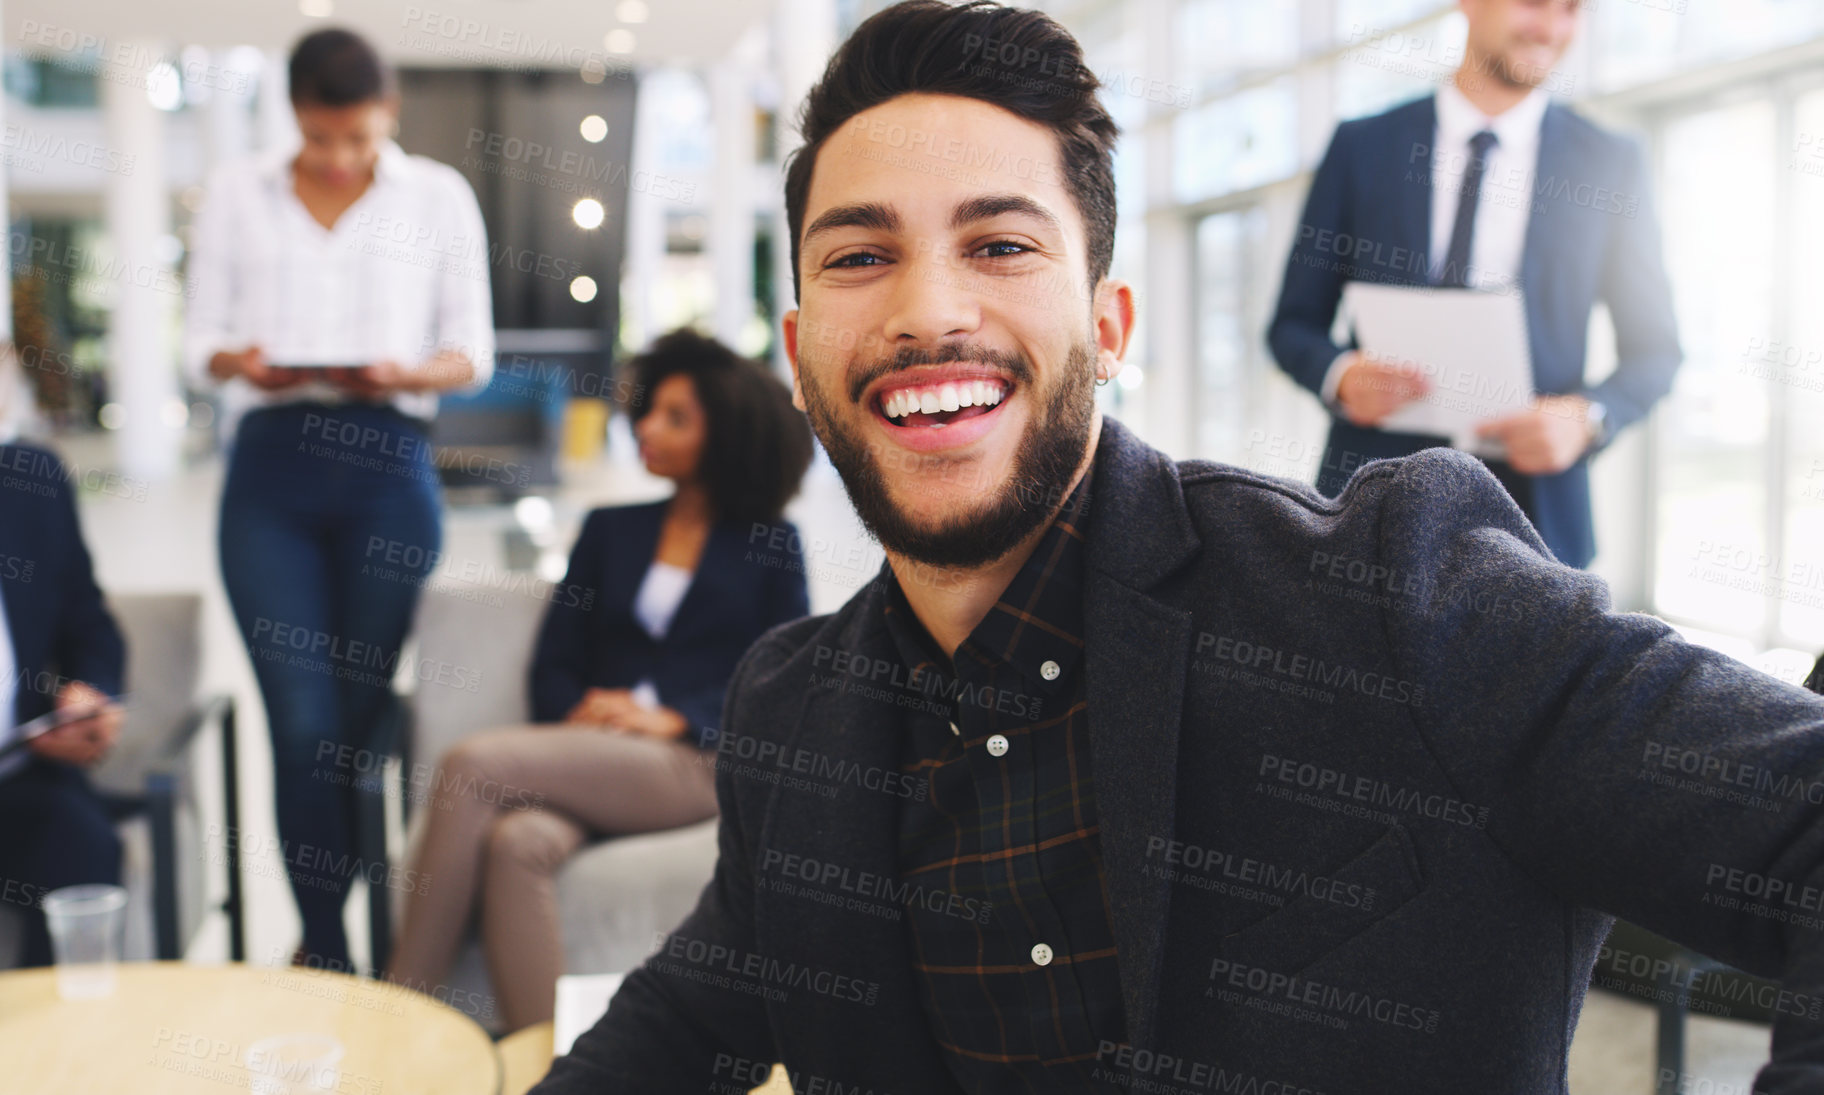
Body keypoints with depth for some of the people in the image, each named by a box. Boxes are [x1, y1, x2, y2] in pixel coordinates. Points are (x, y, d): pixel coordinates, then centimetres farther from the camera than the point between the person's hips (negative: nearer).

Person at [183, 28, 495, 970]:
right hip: (271, 472, 0)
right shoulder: (236, 194, 12)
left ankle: (318, 936, 21)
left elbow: (472, 352, 7)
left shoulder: (438, 195, 9)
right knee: (304, 720, -9)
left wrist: (406, 372, -13)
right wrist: (239, 363, -12)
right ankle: (329, 952, 0)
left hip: (388, 465, 0)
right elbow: (199, 338, 11)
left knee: (361, 715, 4)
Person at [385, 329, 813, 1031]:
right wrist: (578, 711, -6)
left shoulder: (770, 545, 13)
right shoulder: (611, 530, 24)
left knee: (475, 763, -27)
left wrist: (674, 718, -12)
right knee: (518, 843, -34)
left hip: (698, 763, -4)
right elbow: (555, 661, 18)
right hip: (589, 752, 4)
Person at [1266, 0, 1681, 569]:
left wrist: (1587, 418, -10)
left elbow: (1654, 350, 10)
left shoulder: (1612, 164, 7)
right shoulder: (1361, 146, 6)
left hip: (1534, 511, 1)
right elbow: (1294, 324, 8)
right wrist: (1340, 375, -13)